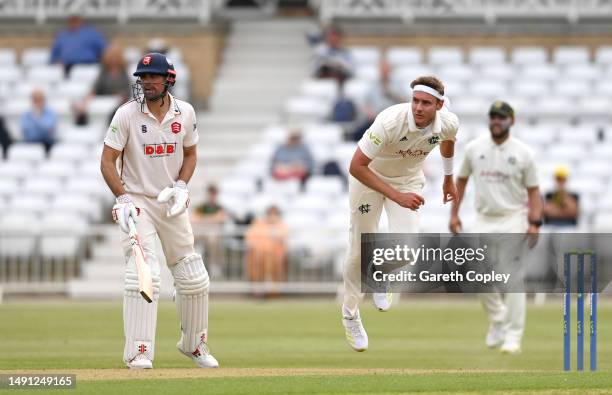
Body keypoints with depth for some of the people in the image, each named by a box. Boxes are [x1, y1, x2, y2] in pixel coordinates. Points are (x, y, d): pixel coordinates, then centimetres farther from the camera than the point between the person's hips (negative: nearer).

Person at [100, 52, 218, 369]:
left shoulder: (185, 113, 0)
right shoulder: (127, 114, -10)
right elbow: (108, 161, -9)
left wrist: (181, 185, -6)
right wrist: (123, 199, -21)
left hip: (172, 203, 4)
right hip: (137, 201, -4)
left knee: (193, 278, 8)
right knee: (143, 277, -17)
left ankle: (193, 344, 28)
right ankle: (139, 354, -15)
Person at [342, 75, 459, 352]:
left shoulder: (448, 123, -23)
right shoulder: (391, 121, -38)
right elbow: (356, 167, -35)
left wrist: (448, 178, 20)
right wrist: (397, 196, -40)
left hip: (409, 178, 3)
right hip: (370, 175, -3)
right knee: (360, 249, 3)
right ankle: (350, 314, 29)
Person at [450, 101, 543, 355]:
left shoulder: (523, 153, -2)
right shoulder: (474, 149, 4)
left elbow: (533, 190, -1)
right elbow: (461, 180, 14)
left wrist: (534, 222, -12)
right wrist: (454, 214, 8)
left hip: (513, 219, -3)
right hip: (484, 220, 3)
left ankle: (513, 336, -5)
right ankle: (497, 320, 25)